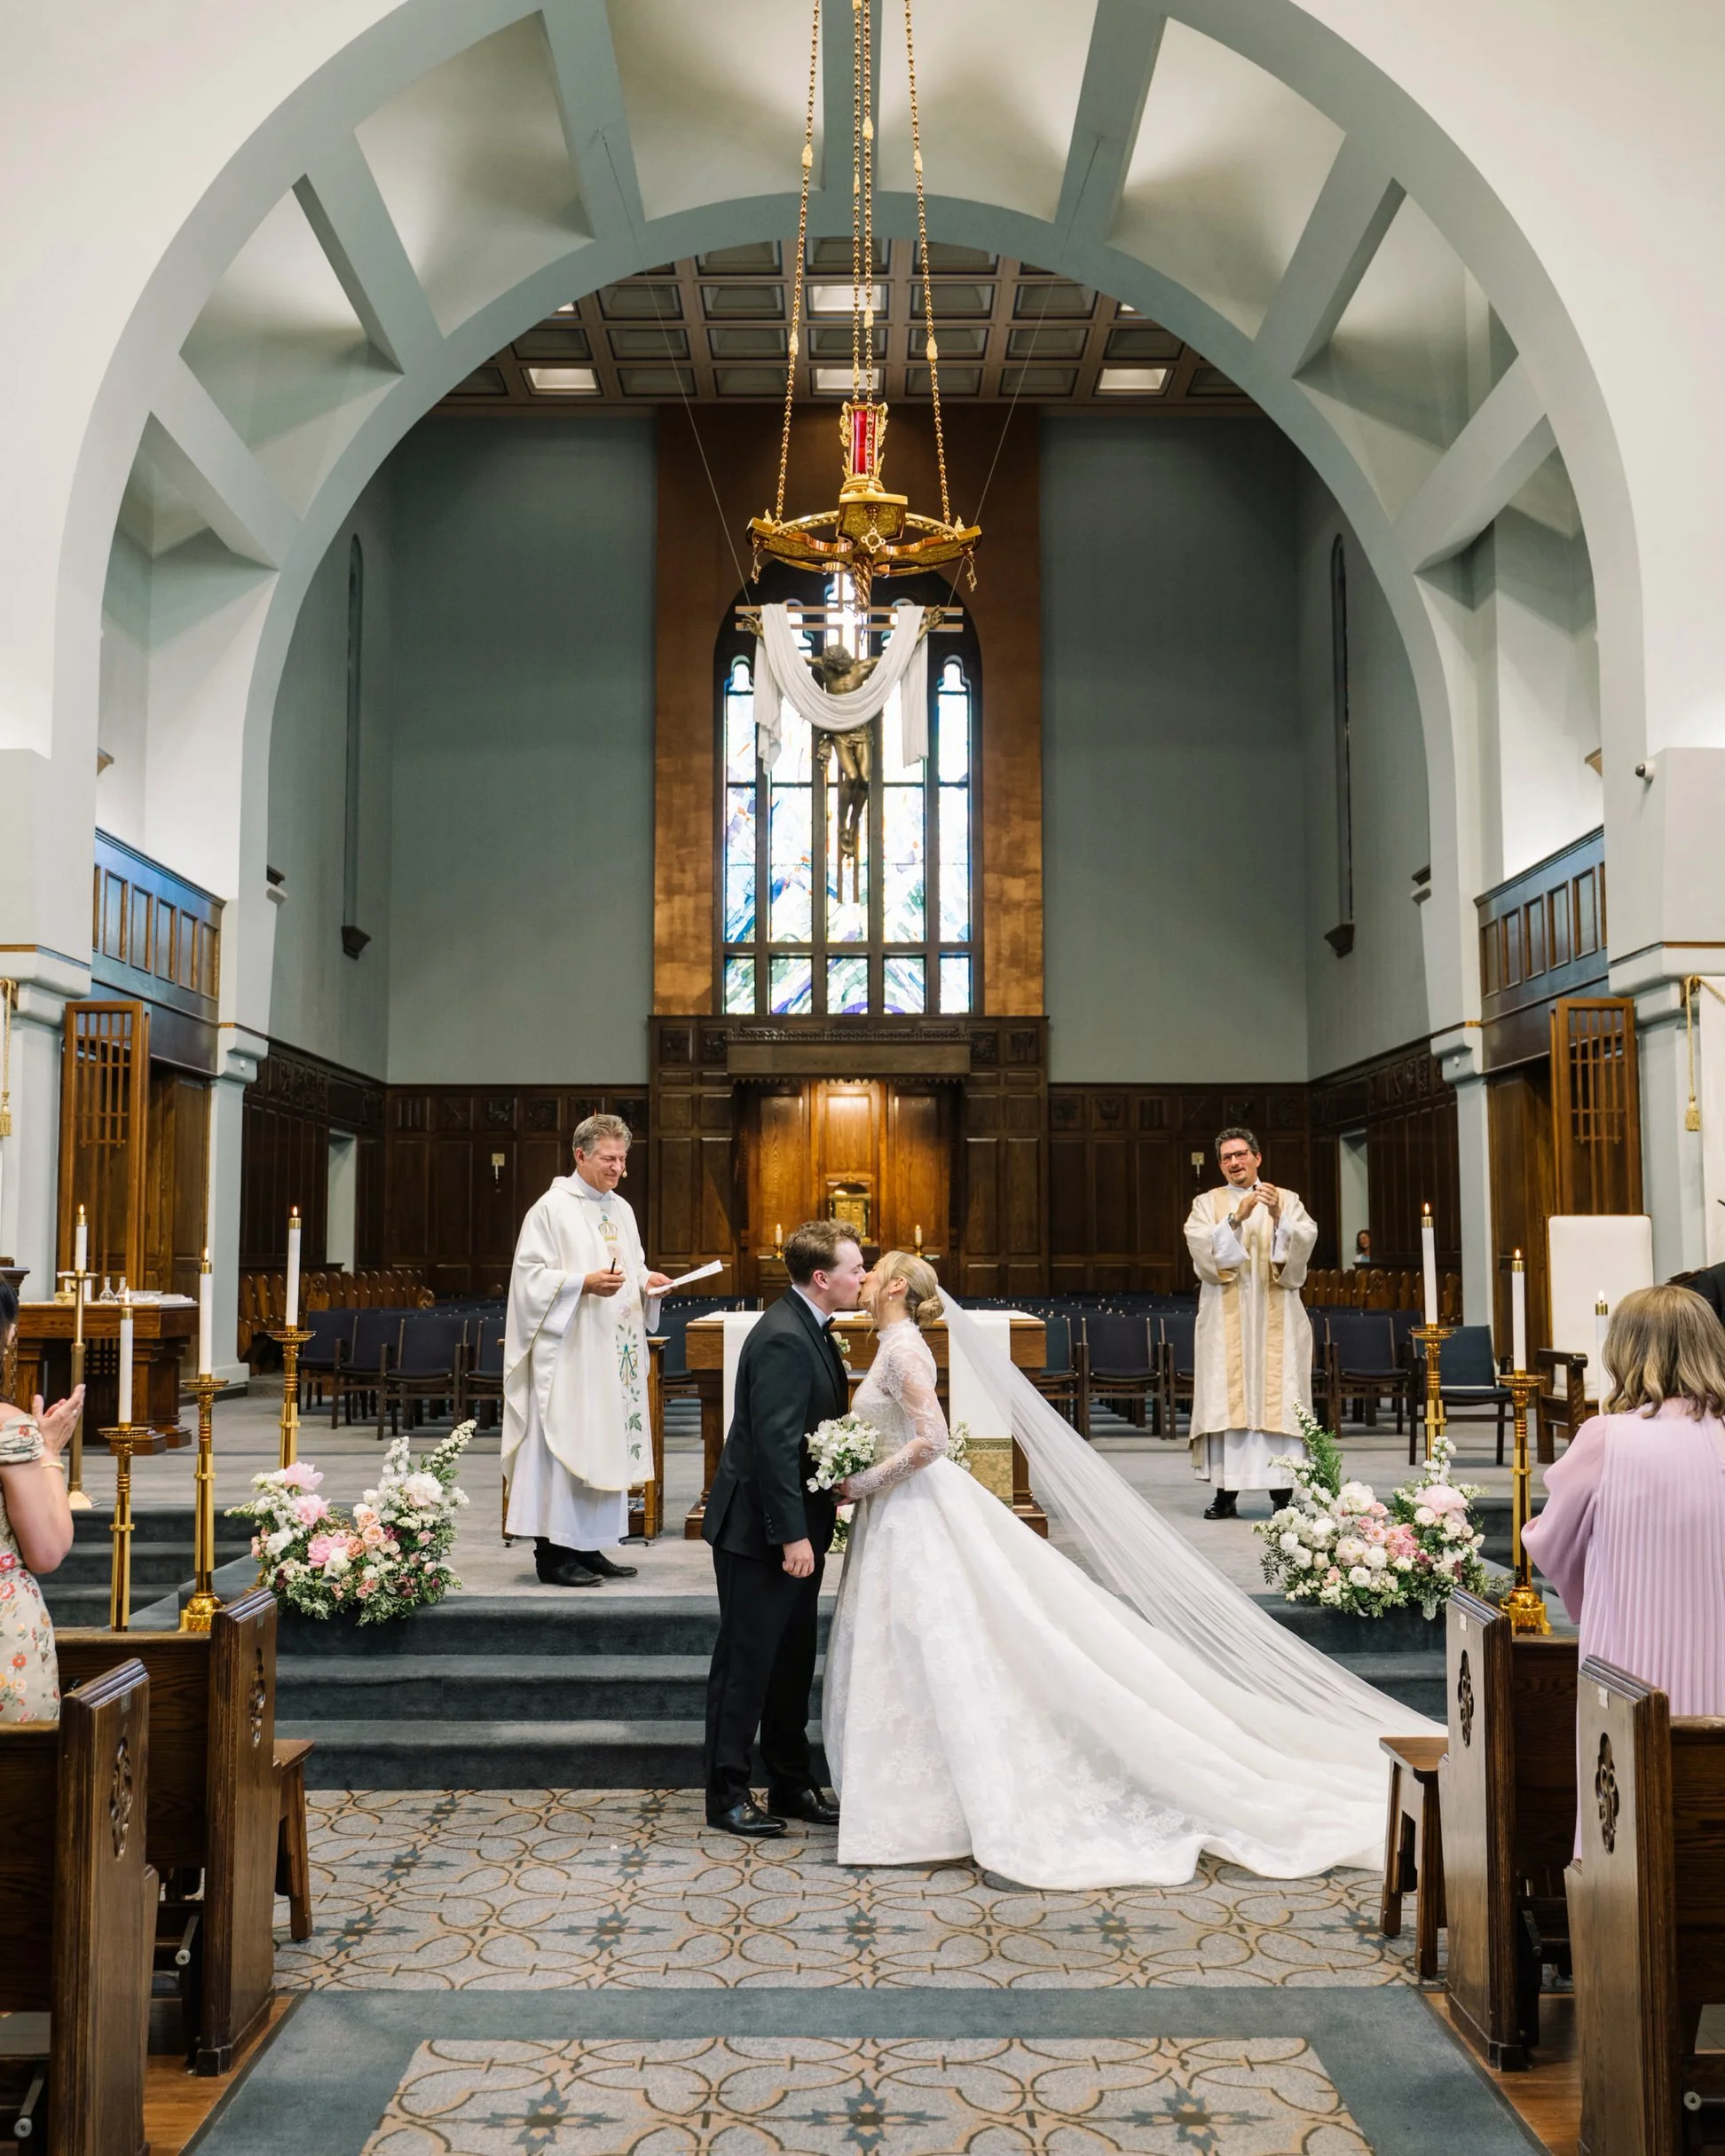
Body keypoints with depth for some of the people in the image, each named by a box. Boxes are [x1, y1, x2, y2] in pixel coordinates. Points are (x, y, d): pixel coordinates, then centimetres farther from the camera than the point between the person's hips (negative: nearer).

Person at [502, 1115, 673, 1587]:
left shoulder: (621, 1210, 15)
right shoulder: (551, 1208, -8)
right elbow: (530, 1275, -12)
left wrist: (648, 1282, 2)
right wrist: (585, 1282, -23)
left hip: (615, 1351, 8)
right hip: (567, 1349, -8)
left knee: (606, 1445, 8)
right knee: (564, 1441, -7)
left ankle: (589, 1546, 16)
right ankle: (553, 1552, -1)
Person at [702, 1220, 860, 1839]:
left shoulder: (808, 1329, 9)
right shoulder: (783, 1339, -23)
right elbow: (774, 1443, -26)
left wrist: (821, 1507, 13)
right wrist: (792, 1534, -25)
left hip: (796, 1524, 10)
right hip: (760, 1530, -10)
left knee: (793, 1660, 17)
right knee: (747, 1661, 2)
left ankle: (792, 1785, 28)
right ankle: (727, 1794, 14)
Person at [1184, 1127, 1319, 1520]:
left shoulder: (1287, 1200, 10)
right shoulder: (1207, 1204, 10)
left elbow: (1305, 1239, -6)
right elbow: (1202, 1246, -8)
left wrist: (1279, 1217, -23)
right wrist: (1236, 1218, -20)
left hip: (1275, 1319, 0)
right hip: (1225, 1319, 0)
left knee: (1277, 1396, -4)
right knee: (1225, 1400, -3)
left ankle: (1282, 1492, 0)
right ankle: (1225, 1492, 1)